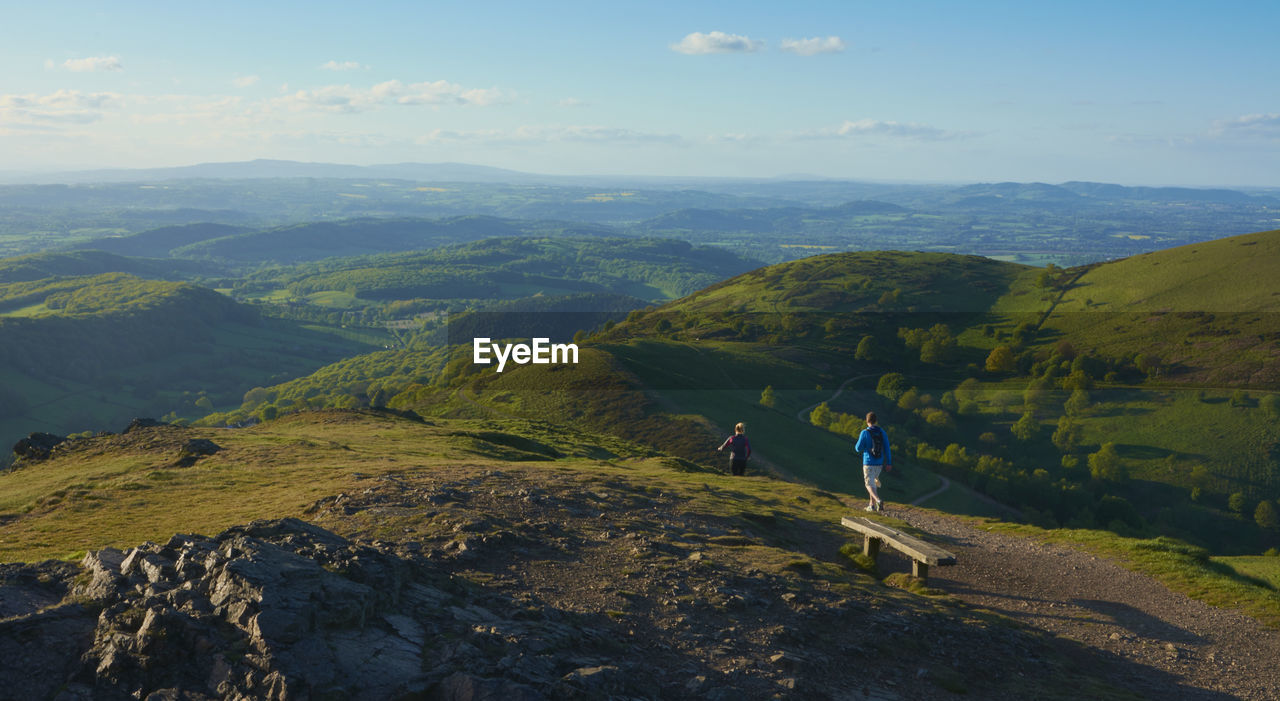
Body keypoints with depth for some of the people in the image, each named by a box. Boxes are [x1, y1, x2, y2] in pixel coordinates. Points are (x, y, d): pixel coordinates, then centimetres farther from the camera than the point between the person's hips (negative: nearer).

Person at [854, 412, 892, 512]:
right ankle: (872, 505, 22)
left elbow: (858, 448, -9)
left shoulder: (864, 433, -11)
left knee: (870, 485, -2)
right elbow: (886, 448, 0)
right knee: (873, 482, 22)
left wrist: (857, 444, 14)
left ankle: (878, 501, -28)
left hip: (868, 463, -5)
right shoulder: (882, 432, 2)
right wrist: (889, 463, 3)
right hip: (879, 463, 5)